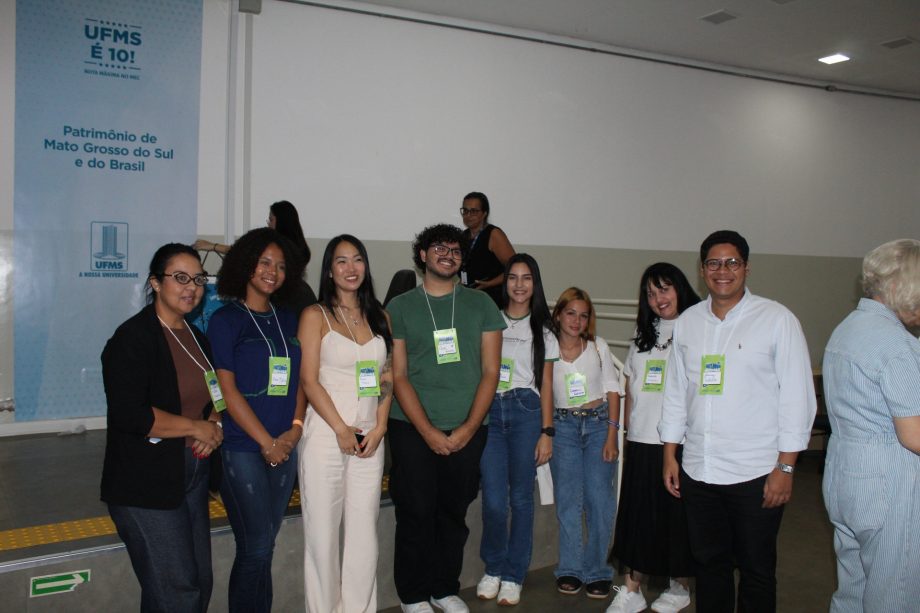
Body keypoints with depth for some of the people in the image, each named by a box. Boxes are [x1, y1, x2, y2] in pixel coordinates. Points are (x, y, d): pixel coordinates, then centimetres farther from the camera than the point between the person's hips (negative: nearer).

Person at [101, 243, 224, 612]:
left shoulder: (196, 337, 11)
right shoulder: (133, 337, -13)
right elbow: (129, 415, -22)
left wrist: (214, 424, -2)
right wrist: (196, 427, -14)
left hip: (193, 474, 8)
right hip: (145, 483, -8)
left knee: (201, 582, 14)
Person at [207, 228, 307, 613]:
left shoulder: (287, 320, 12)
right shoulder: (226, 320, -4)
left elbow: (299, 378, 11)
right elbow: (227, 388, -10)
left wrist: (295, 428, -4)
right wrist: (267, 442, -12)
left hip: (284, 448, 5)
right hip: (242, 449, -5)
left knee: (263, 548, 12)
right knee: (256, 548, -2)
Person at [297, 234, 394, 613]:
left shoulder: (379, 316, 13)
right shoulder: (315, 316, 1)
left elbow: (387, 379, 10)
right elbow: (309, 380, -6)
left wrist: (379, 428, -2)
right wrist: (341, 429, -11)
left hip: (369, 436, 4)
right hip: (325, 434, -3)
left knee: (365, 532, 6)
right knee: (322, 531, 2)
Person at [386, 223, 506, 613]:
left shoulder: (480, 304, 7)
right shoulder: (399, 308, 3)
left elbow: (490, 371, 2)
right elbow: (399, 376, -2)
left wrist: (468, 428, -7)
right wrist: (429, 431, -11)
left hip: (466, 431, 2)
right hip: (412, 430, -1)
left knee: (454, 514, 9)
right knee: (416, 513, 3)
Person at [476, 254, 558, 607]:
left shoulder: (542, 330, 9)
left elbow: (546, 385, 7)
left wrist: (547, 433, 0)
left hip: (526, 411, 0)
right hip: (490, 410, 0)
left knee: (521, 497, 4)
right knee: (493, 500, -4)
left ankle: (513, 576, 20)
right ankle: (493, 568, 20)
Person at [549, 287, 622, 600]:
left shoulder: (598, 346, 5)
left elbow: (612, 390, 4)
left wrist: (612, 434, -4)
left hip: (599, 423, 0)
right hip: (564, 427, 0)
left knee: (600, 499, -3)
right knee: (568, 500, 2)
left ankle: (597, 571, 10)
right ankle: (570, 569, 15)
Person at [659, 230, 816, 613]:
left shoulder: (777, 319, -5)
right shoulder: (687, 322, 7)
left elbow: (797, 397, -7)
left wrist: (785, 467, -10)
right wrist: (670, 455, 10)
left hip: (757, 473, -4)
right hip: (697, 470, 4)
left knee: (756, 570, 11)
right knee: (708, 563, 17)